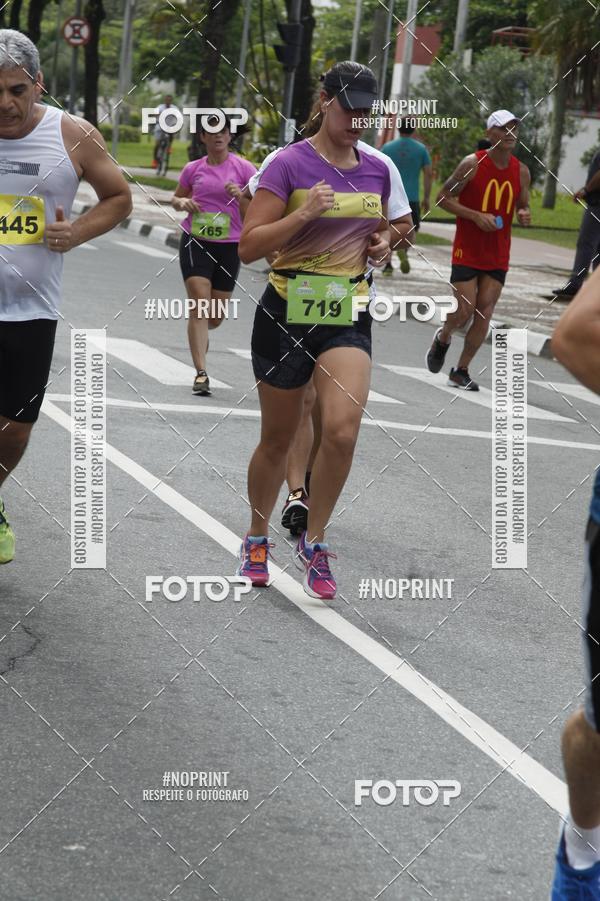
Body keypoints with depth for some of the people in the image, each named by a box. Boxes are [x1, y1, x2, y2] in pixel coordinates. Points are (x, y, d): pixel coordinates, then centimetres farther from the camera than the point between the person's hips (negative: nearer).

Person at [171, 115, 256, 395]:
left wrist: (240, 197, -20)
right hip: (195, 243, 0)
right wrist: (182, 203, -3)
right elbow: (176, 198, 21)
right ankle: (201, 373, -17)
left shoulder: (244, 169, 0)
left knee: (216, 316, 8)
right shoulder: (193, 169, 5)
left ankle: (199, 335, 46)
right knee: (200, 305, -15)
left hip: (229, 246, 0)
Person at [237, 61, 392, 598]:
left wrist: (382, 247, 1)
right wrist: (303, 215, -25)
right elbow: (249, 247, -12)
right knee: (277, 441, 9)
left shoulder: (377, 170, 7)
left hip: (348, 316, 3)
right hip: (287, 312, -3)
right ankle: (257, 539, 33)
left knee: (342, 430, -17)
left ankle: (313, 544, 1)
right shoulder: (290, 164, -9)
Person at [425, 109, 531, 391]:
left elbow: (522, 207, 16)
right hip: (467, 251, -4)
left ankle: (461, 372, 11)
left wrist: (524, 215, -9)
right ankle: (442, 339, 28)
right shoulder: (472, 164, -11)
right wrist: (477, 216, -18)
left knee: (484, 314, 0)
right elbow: (443, 198, -7)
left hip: (498, 256, 4)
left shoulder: (521, 172, 2)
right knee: (464, 311, -6)